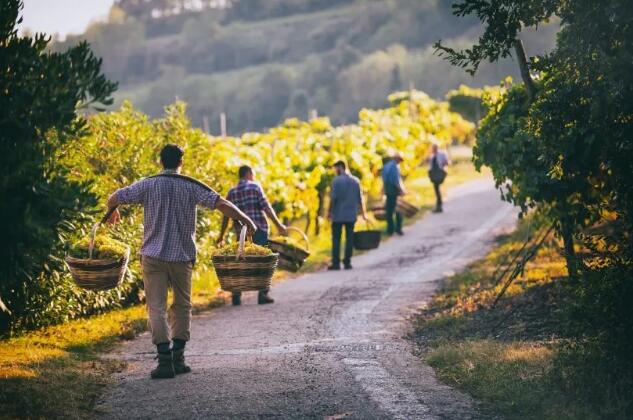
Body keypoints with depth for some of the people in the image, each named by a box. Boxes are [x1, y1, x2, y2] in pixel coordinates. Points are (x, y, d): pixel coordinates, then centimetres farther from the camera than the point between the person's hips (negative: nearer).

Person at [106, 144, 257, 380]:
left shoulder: (148, 185, 0)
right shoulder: (191, 187, -1)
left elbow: (114, 198, 5)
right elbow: (222, 205, -8)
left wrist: (112, 212, 27)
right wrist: (246, 221, 3)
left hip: (153, 255, -1)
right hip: (182, 255, 1)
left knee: (156, 308, -1)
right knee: (182, 306, 15)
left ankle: (165, 360, -11)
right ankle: (178, 357, 11)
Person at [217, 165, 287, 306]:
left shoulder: (231, 192, 11)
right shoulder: (254, 187, -2)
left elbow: (226, 216, 11)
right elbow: (266, 207, -10)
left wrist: (221, 236, 17)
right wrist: (278, 224, -7)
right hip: (259, 230, -4)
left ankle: (236, 296, 6)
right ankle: (263, 295, 1)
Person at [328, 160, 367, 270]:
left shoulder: (337, 180, -8)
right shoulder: (355, 181, 5)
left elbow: (333, 198, -12)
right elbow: (360, 199, 7)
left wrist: (329, 212, -3)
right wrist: (363, 213, 14)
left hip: (338, 215, -4)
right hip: (351, 215, 4)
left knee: (336, 239, 3)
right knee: (349, 238, 7)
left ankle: (336, 263, 0)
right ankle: (347, 262, 7)